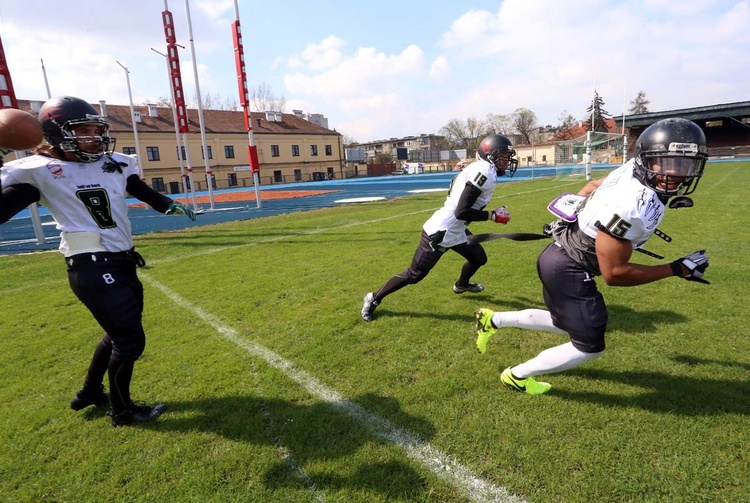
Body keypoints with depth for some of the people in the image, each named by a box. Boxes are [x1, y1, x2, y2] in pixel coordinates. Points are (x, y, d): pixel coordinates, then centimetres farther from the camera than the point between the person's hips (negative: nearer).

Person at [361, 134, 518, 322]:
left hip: (456, 231, 10)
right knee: (415, 274, -1)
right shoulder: (484, 170, -19)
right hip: (440, 232, -10)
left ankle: (461, 285, 54)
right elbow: (462, 212, -26)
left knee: (479, 258, 23)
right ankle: (374, 299, 15)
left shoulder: (481, 170, 11)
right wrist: (493, 215, -16)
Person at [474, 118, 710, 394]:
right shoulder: (631, 206, -31)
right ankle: (517, 376, 23)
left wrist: (575, 218, 29)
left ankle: (493, 320, 31)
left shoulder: (635, 170, -4)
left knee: (566, 325, 25)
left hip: (561, 256, 9)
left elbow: (592, 186, 16)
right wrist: (677, 269, -17)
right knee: (589, 347, 6)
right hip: (567, 270, -9)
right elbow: (613, 273, -24)